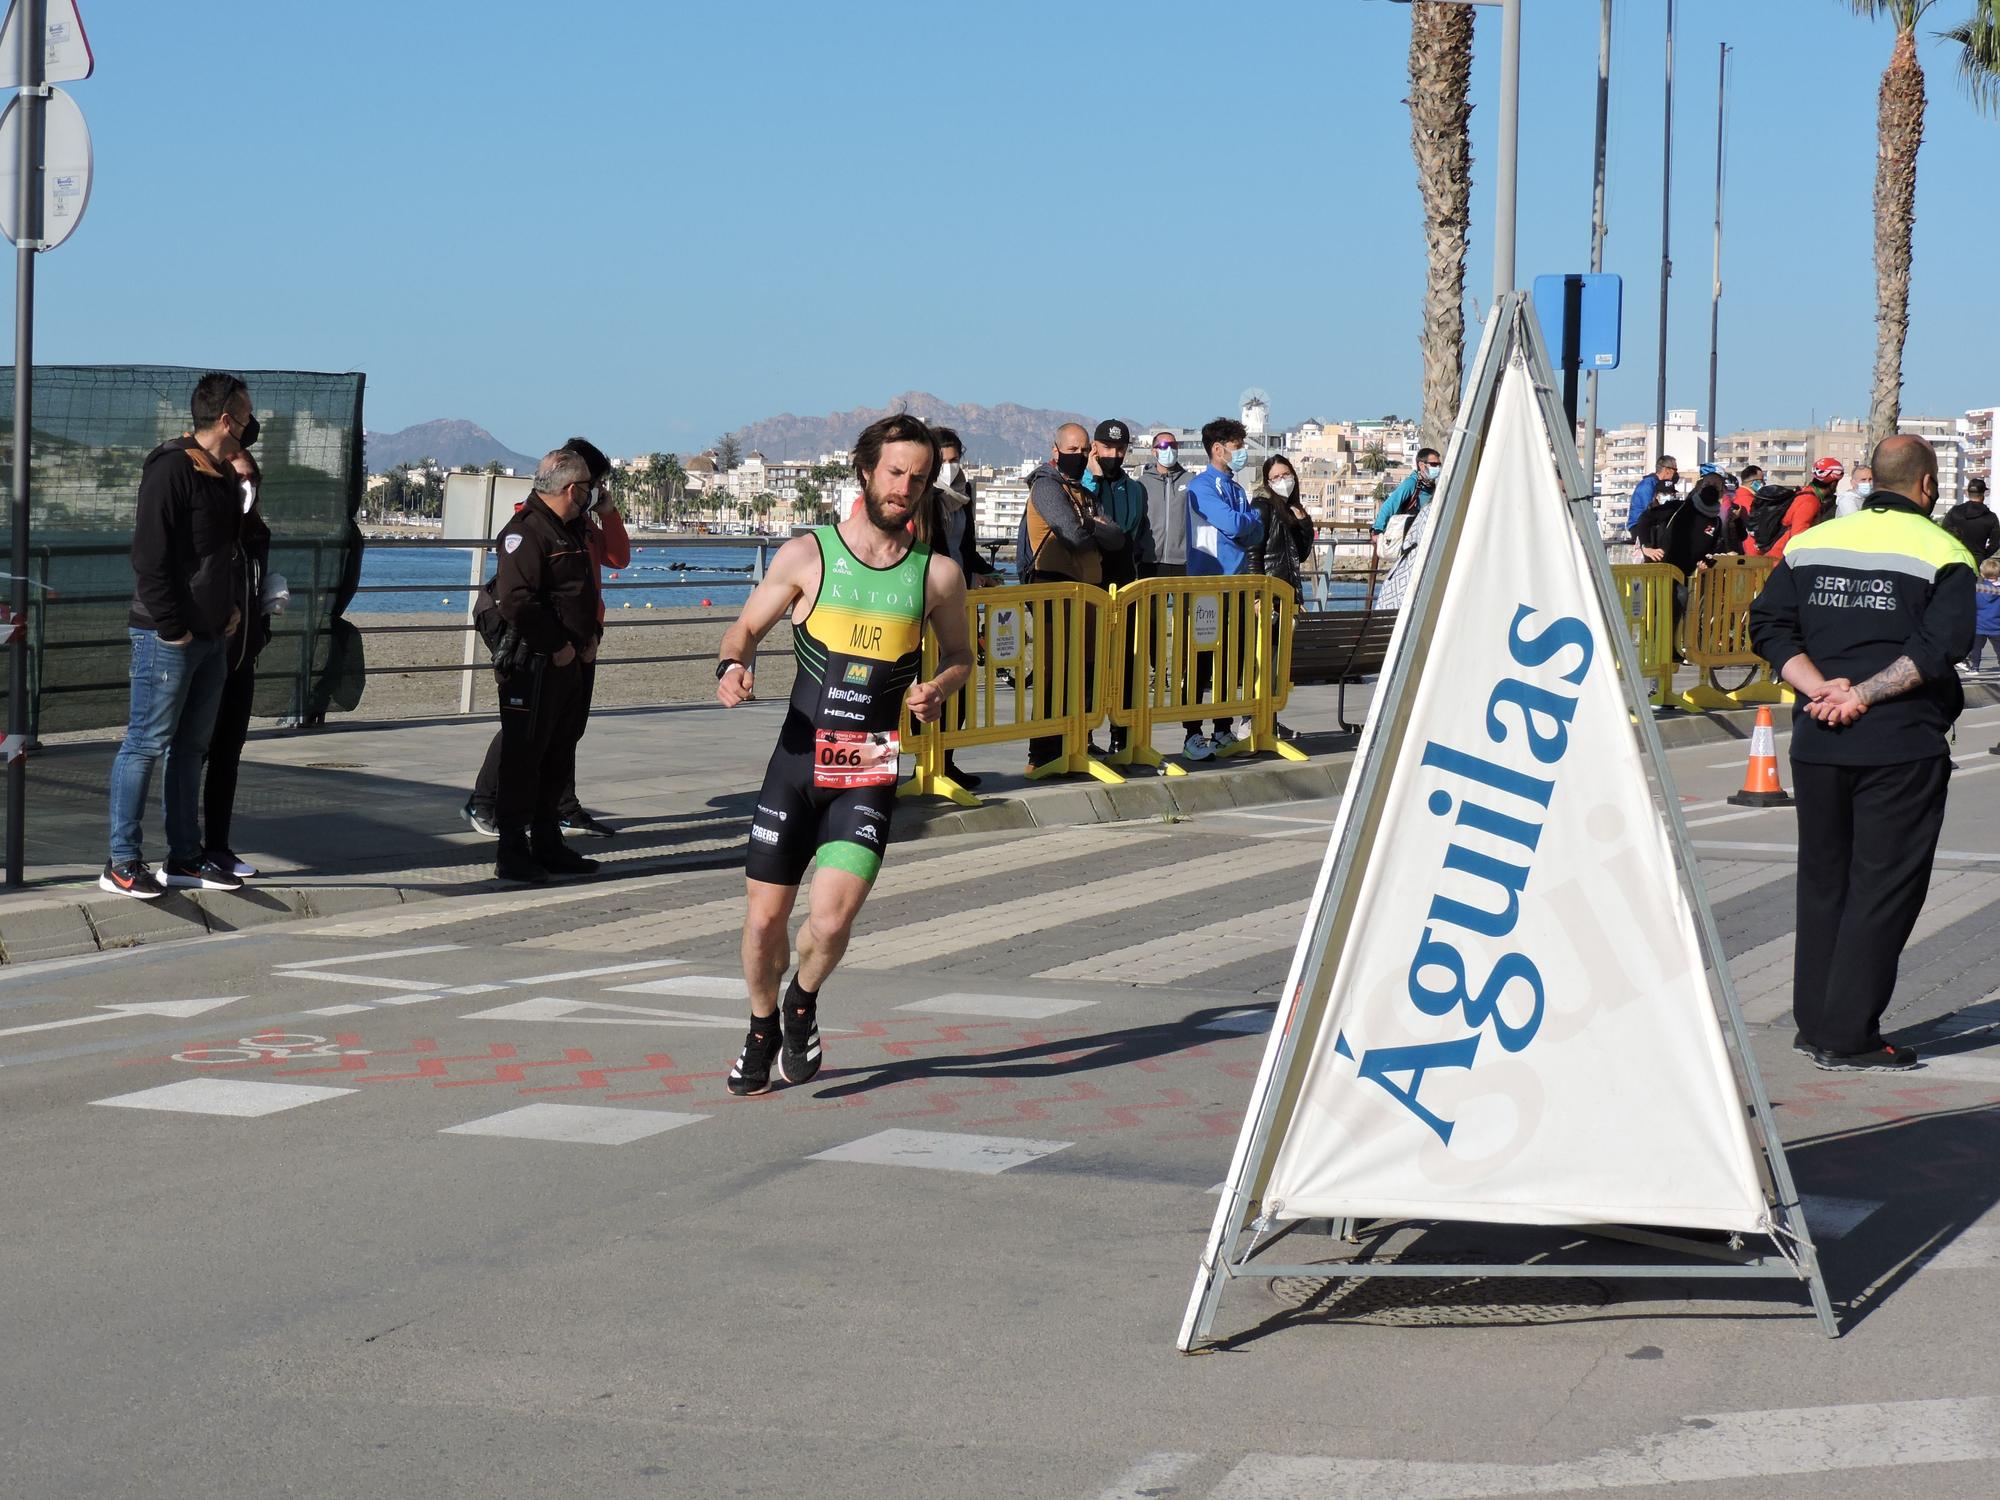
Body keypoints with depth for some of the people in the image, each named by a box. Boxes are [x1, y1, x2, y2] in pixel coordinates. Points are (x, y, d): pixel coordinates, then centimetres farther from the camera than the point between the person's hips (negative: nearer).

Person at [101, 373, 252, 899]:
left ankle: (184, 857, 20)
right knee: (146, 745, -4)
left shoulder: (225, 476, 13)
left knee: (191, 748, 13)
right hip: (168, 638, -9)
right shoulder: (171, 470, -15)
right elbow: (150, 558, -19)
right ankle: (121, 864, 0)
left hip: (212, 636, 9)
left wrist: (232, 606, 11)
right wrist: (173, 629, -18)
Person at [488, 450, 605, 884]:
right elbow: (516, 601, -24)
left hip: (571, 665, 10)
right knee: (523, 759, -5)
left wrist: (592, 636, 9)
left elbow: (586, 593, 27)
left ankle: (547, 844, 24)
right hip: (535, 668, -10)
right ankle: (512, 852, -1)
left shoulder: (569, 533, 17)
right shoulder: (526, 532, -15)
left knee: (558, 762, 15)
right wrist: (557, 647, -19)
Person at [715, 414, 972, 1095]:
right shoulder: (807, 555, 1)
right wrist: (733, 666, -13)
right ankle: (762, 1031, 33)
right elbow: (746, 628, 9)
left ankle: (803, 1002, 20)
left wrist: (938, 688, -4)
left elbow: (960, 655, 18)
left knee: (830, 921, -15)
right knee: (765, 917, 4)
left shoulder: (938, 573, 4)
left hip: (870, 775, 0)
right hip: (797, 760, 0)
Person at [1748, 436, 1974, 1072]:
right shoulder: (1941, 553, -4)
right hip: (1902, 747, -5)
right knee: (1883, 887, 1)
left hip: (1817, 740, 5)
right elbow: (1939, 646, -18)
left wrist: (1822, 688, -7)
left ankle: (1814, 1022, 20)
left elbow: (1768, 625, 2)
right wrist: (1863, 696, -16)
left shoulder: (1810, 542, 10)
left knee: (1823, 881, 15)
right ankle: (1848, 1037, -1)